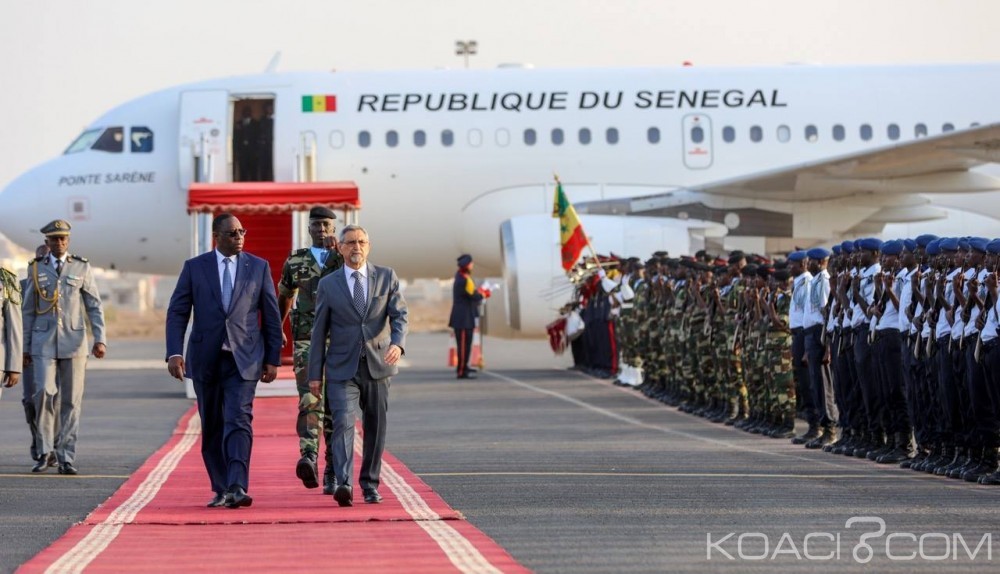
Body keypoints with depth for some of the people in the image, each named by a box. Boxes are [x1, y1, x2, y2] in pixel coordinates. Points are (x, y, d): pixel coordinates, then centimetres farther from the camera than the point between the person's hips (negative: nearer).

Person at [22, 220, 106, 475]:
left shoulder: (82, 268, 5)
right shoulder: (36, 269, 6)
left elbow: (94, 307, 3)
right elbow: (28, 311, 10)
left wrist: (100, 340, -9)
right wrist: (26, 348, 7)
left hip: (73, 342, 0)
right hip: (44, 342, 0)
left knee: (71, 401, 0)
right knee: (45, 393, -16)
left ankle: (66, 458, 4)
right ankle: (45, 452, -2)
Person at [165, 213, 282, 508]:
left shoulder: (259, 267, 5)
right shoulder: (194, 267, 4)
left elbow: (271, 316, 8)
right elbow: (177, 313, 1)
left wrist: (273, 359, 4)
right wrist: (174, 353, -11)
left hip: (244, 358, -1)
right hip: (206, 359, 2)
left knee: (238, 421, -16)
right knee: (212, 428, 8)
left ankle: (237, 488, -24)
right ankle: (220, 489, 18)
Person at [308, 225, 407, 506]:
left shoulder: (386, 277, 6)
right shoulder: (328, 285, 4)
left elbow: (399, 315, -4)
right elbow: (319, 331, 6)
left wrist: (397, 343, -25)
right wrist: (315, 374, 3)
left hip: (378, 366, 2)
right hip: (342, 368, -2)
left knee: (375, 427, 9)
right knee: (343, 422, -17)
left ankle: (370, 484, 22)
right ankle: (343, 484, -29)